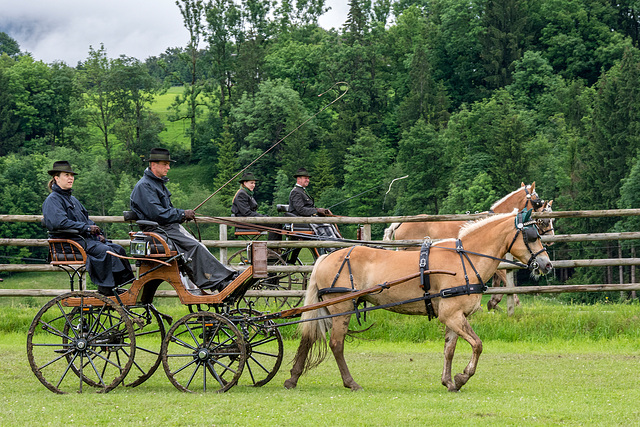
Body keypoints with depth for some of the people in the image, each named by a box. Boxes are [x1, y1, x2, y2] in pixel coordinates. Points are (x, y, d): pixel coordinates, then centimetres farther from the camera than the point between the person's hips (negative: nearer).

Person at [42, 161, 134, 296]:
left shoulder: (72, 199, 26)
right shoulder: (52, 200, -4)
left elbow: (87, 220, 27)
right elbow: (59, 222, -20)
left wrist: (98, 233, 7)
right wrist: (86, 228, -18)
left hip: (87, 239, 9)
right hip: (70, 242, -9)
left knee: (118, 249, -8)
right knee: (104, 251, -29)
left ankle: (120, 285, -13)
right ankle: (105, 288, -27)